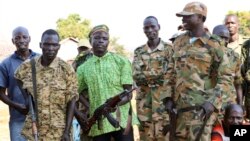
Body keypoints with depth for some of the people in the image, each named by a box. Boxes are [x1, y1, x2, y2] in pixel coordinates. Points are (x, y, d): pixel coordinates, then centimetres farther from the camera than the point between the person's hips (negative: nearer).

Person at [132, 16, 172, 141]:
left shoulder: (169, 49, 2)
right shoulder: (139, 51, 11)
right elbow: (136, 75, -1)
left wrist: (146, 75, -10)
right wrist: (159, 74, -10)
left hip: (163, 100, -3)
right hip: (144, 102, 3)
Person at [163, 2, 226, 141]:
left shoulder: (213, 45, -3)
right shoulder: (179, 42, 13)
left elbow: (223, 78, -2)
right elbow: (171, 71, 15)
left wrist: (212, 102, -14)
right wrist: (168, 97, 5)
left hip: (201, 106, -5)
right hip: (180, 105, 6)